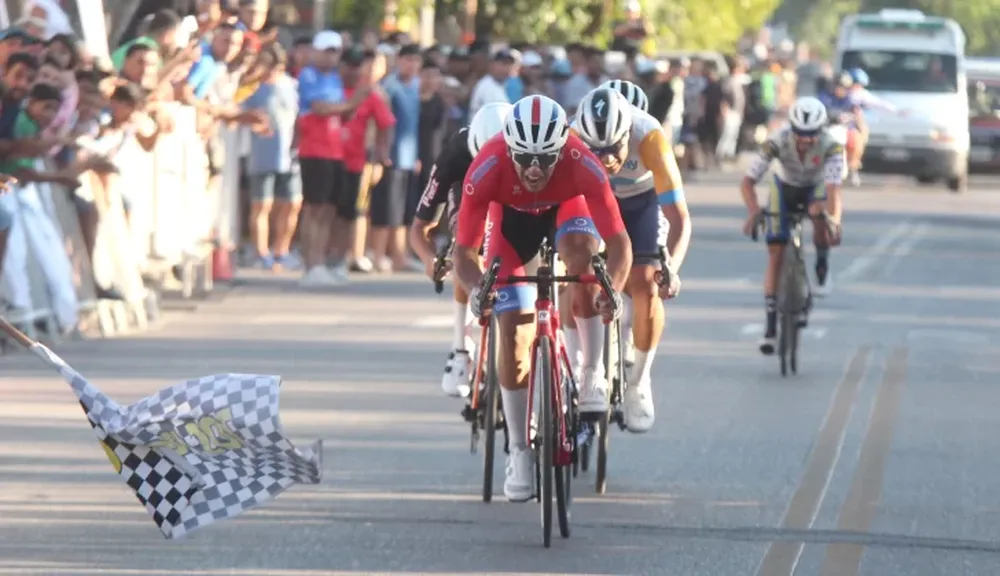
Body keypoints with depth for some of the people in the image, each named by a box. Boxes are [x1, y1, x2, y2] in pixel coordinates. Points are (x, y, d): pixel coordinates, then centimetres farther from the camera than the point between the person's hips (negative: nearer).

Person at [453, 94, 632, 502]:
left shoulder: (582, 166, -37)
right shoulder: (487, 170, -37)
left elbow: (619, 242, -34)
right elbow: (463, 250, -30)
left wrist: (613, 290, -53)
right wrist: (476, 290, -50)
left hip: (566, 208, 0)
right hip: (511, 215, 0)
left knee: (581, 250, -35)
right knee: (514, 335, -9)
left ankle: (593, 373, -18)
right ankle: (519, 452, 5)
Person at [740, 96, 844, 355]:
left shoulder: (831, 146, -33)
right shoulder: (777, 141, -32)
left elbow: (833, 187, -43)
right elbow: (748, 181, -31)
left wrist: (834, 221, -60)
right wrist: (754, 211, -49)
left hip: (815, 189, -1)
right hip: (784, 189, 1)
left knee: (819, 212, -37)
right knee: (776, 254, -9)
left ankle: (822, 267, -9)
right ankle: (771, 325, -2)